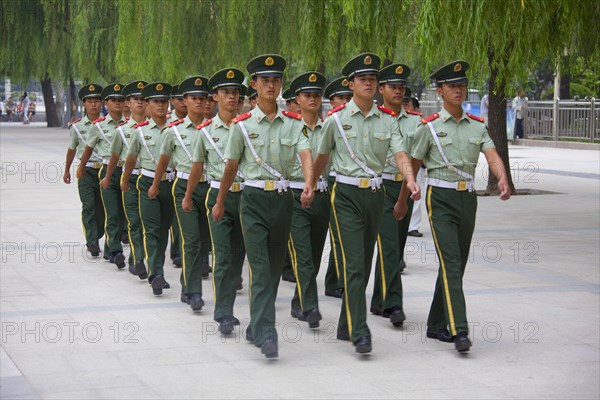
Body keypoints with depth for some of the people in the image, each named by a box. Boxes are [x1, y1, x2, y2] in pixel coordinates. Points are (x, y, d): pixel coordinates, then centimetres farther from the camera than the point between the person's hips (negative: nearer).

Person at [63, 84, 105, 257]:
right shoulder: (77, 126, 3)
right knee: (88, 207, -11)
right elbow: (72, 149, 17)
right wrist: (67, 170, 26)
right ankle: (93, 243, -15)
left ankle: (94, 239, 24)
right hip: (86, 171, -1)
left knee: (102, 208, 6)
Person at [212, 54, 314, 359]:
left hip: (283, 199, 3)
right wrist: (220, 203, 15)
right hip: (254, 199, -3)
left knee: (274, 266, 10)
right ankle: (266, 333, -19)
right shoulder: (242, 125, 0)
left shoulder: (294, 122, 5)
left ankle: (256, 327, 24)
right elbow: (231, 167, 9)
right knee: (260, 268, -12)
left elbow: (305, 155, -10)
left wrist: (308, 184, -29)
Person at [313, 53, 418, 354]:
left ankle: (346, 327, 24)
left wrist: (411, 181, -25)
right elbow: (322, 156, 12)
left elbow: (400, 153, -7)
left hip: (375, 194, 4)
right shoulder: (337, 118, -1)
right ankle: (359, 333, -15)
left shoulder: (387, 120, 5)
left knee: (364, 263, 11)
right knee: (354, 264, -12)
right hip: (347, 194, -4)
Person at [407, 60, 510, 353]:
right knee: (451, 263, -16)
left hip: (468, 199, 5)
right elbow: (413, 165, 6)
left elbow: (492, 155, -6)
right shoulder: (429, 126, -2)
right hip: (440, 199, -5)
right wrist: (402, 202, 10)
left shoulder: (477, 125, 8)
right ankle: (459, 330, -23)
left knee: (456, 264, 11)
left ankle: (436, 325, 23)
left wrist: (502, 179, -27)